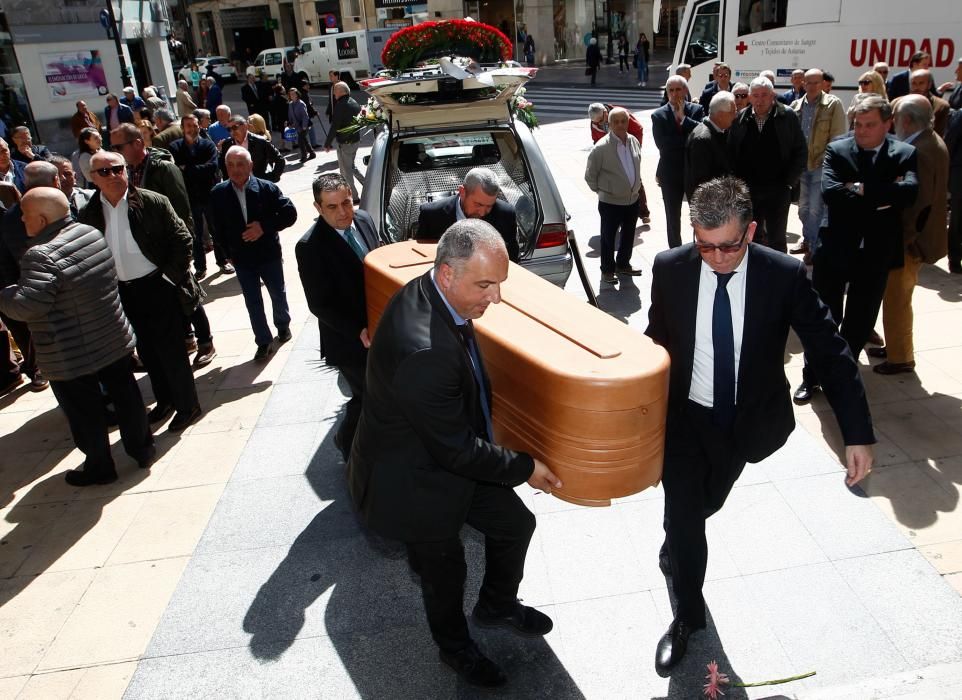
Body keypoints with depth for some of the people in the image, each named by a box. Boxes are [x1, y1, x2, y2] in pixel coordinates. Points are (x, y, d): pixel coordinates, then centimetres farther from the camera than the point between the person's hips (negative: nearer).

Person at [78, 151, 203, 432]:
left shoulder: (153, 202, -11)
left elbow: (182, 240, -9)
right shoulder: (88, 214, 0)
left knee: (170, 350, 3)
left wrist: (171, 278, -12)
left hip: (158, 288, -4)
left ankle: (187, 406, 19)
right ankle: (165, 401, 35)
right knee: (147, 351, 17)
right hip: (123, 293, 5)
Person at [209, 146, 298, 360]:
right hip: (242, 258, 1)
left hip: (269, 254, -1)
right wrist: (228, 252, 3)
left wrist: (265, 227, -23)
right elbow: (218, 226, 3)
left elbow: (290, 214, -13)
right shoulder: (218, 193, -8)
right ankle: (264, 342, 19)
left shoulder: (267, 188, -14)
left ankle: (283, 326, 44)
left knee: (278, 294, 19)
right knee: (253, 302, 8)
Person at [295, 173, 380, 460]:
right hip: (348, 340, -6)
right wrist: (359, 331, -23)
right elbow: (319, 305, -19)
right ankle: (348, 442, 36)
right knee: (368, 397, 6)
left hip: (377, 326, 6)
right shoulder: (309, 247, -21)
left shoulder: (364, 220, -3)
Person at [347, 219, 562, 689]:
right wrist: (524, 468, -15)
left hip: (450, 453, 8)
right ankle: (455, 647, 50)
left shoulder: (429, 293, -11)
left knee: (515, 523, 19)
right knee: (444, 570, 17)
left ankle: (497, 605, 48)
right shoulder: (423, 351, -40)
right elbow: (456, 449, -29)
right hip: (415, 483, -8)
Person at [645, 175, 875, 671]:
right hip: (683, 417, -1)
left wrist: (857, 435, -19)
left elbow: (831, 354, -14)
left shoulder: (784, 276, -19)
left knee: (706, 503, 22)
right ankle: (688, 615, 31)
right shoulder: (670, 268, -16)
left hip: (743, 422, 1)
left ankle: (677, 540, 59)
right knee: (683, 515, 5)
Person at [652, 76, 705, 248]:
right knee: (673, 216, 11)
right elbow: (662, 144, -11)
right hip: (671, 174, 0)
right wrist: (689, 140, -10)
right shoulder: (658, 115, -2)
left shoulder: (697, 110, -1)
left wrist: (683, 118, -17)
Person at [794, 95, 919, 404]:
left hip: (876, 251, 1)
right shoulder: (837, 150, -1)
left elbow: (909, 192, -18)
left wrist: (862, 189, -19)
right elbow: (829, 192, -18)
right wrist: (881, 198, -16)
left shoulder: (905, 154, 1)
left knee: (859, 321, 12)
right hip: (835, 247, -1)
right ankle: (812, 376, 21)